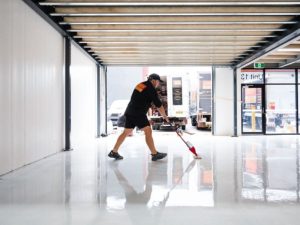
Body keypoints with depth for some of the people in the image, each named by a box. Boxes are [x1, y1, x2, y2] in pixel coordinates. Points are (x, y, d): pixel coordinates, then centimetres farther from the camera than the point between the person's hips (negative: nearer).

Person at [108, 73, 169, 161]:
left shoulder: (141, 85, 16)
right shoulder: (151, 89, -8)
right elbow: (158, 105, -6)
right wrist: (164, 116, 6)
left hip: (130, 112, 9)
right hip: (138, 113, -9)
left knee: (126, 132, 14)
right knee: (148, 131, -6)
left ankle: (114, 152, 20)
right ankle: (155, 154, -6)